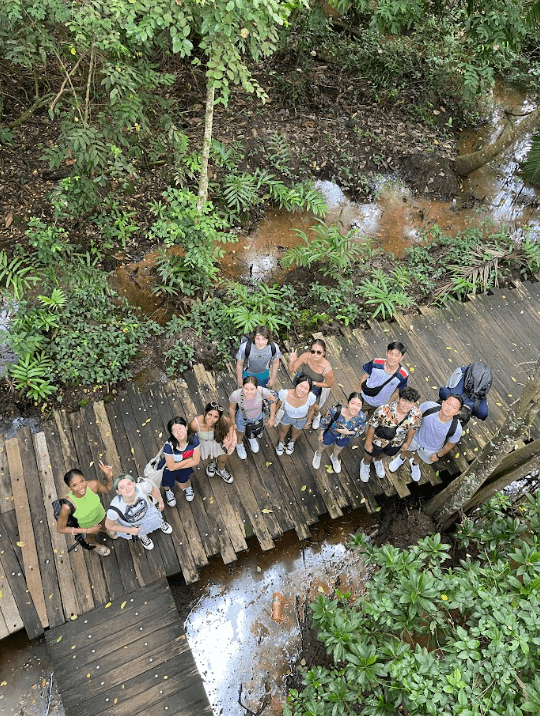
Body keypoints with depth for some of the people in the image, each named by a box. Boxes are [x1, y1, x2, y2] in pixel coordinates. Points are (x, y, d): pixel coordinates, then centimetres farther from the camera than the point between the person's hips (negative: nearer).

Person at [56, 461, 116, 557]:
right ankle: (94, 546, 69)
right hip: (85, 525, -2)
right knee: (91, 536, 33)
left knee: (103, 526, 37)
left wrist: (109, 477, -34)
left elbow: (107, 490, -14)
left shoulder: (93, 485, -37)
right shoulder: (67, 506, -45)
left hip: (99, 515, 2)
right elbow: (60, 529, -29)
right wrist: (88, 531, -29)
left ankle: (105, 530, 74)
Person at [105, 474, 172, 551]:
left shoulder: (142, 487, -39)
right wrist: (129, 530, -16)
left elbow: (154, 490, -14)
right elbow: (109, 525, -20)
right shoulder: (115, 509, -41)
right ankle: (142, 536, 32)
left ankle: (160, 523, 40)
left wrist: (161, 502, 3)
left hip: (146, 512, 2)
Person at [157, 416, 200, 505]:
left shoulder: (194, 440, -25)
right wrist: (189, 459, -16)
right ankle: (168, 490, 29)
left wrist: (178, 466, -17)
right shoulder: (169, 446, -33)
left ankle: (187, 486, 29)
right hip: (168, 469, -2)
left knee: (183, 484, -7)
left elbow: (196, 461, -15)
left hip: (185, 468, 2)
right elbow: (171, 467, -21)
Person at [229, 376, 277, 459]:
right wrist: (233, 423, 0)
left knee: (256, 433, 34)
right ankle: (239, 444, 68)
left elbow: (272, 400, -17)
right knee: (240, 432, 32)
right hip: (242, 419, -1)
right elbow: (231, 408, -17)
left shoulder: (262, 392, -39)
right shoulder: (235, 395, -39)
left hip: (258, 417, 1)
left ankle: (251, 438, 72)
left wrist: (272, 418, -6)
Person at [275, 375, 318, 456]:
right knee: (283, 430, 34)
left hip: (301, 420, 0)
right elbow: (279, 404, -16)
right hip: (286, 415, 0)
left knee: (296, 432, 35)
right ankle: (281, 442, 69)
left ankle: (292, 441, 71)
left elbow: (311, 410, -16)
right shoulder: (284, 394, -40)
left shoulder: (311, 397, -39)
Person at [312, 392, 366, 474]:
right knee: (323, 445, 31)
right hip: (331, 432, -2)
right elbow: (325, 422, -21)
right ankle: (318, 455, 68)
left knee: (338, 448, 35)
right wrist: (321, 434, -6)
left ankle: (334, 458, 72)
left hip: (345, 437, 2)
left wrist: (348, 432, -35)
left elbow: (359, 432, -16)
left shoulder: (361, 418, -37)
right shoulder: (335, 411, -42)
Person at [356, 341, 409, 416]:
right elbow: (364, 377, -10)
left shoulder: (403, 376, -26)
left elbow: (397, 392, -7)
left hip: (380, 405, 1)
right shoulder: (376, 363, -27)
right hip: (365, 399, 0)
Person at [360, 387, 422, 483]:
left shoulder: (417, 414, -30)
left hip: (397, 441, 3)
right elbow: (372, 427, -26)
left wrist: (408, 442, 7)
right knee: (370, 454, 28)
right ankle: (365, 463, 65)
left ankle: (378, 460, 72)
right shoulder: (384, 411, -42)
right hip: (378, 438, -3)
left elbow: (412, 428, -8)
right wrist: (368, 443, -13)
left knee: (389, 453, 35)